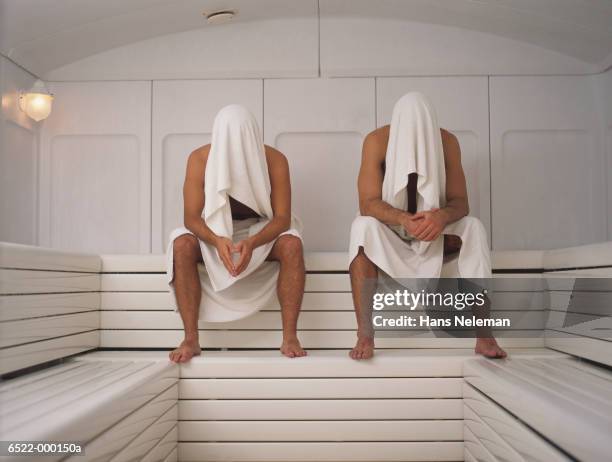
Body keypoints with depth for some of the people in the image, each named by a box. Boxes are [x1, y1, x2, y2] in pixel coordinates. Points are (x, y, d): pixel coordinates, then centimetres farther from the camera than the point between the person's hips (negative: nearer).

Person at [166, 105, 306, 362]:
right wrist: (217, 241, -41)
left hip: (261, 231, 0)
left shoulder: (275, 160, -18)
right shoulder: (199, 159, -18)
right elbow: (192, 217, -19)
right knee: (182, 245, -31)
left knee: (291, 244, -32)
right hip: (214, 233, 1)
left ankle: (290, 337, -28)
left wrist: (251, 243, -40)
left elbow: (282, 218, -20)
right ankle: (191, 339, -26)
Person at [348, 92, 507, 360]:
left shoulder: (447, 142, -12)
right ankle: (364, 335, -38)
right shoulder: (377, 141, -18)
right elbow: (368, 204, -25)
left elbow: (460, 202, -15)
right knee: (363, 227, -34)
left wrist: (442, 217, -40)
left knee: (474, 228, -26)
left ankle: (483, 334, -29)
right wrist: (404, 219, -45)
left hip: (432, 232, 2)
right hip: (389, 233, -2)